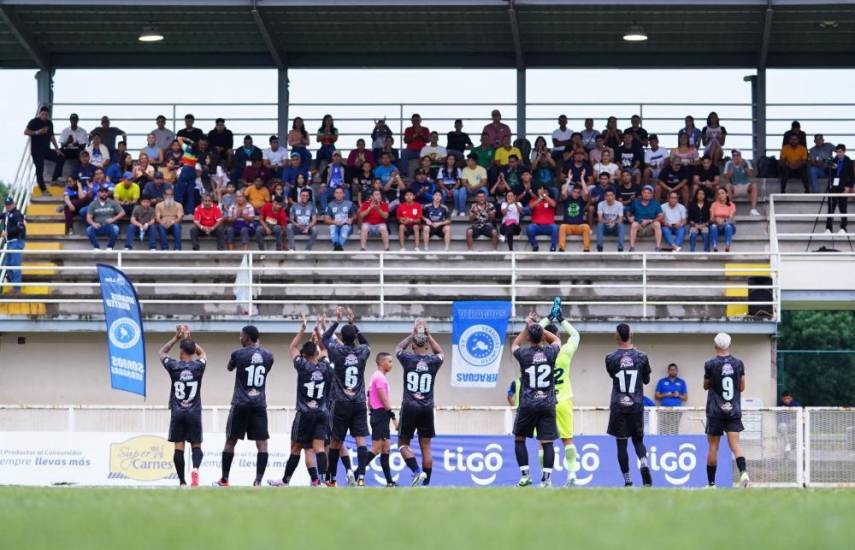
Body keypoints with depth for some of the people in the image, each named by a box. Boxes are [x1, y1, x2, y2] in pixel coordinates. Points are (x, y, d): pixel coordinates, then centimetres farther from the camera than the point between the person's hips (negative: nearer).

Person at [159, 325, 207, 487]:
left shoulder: (174, 366, -4)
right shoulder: (198, 366, -2)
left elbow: (162, 352, 17)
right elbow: (202, 353, 23)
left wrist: (177, 338, 18)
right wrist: (188, 339, 23)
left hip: (177, 413, 0)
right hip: (194, 413, 1)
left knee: (179, 448, 2)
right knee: (196, 446, 7)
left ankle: (182, 482, -1)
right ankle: (195, 469, -23)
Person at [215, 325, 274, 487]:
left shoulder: (238, 353, -6)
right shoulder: (268, 356, 4)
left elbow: (229, 368, 16)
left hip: (240, 405, -2)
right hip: (259, 405, 2)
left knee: (231, 441, 9)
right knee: (262, 442, -1)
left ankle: (224, 479, 14)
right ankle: (258, 480, -13)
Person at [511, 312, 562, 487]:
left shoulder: (524, 354, -5)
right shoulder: (550, 353, -2)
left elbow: (514, 345, 21)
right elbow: (556, 340, 23)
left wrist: (527, 327, 23)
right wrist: (537, 327, 20)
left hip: (527, 405, -1)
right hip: (548, 404, 1)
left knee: (519, 439, 15)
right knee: (547, 442, 0)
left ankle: (525, 475, 10)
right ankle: (547, 478, -7)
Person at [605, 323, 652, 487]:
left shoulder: (611, 358, -6)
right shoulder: (641, 356, -3)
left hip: (618, 406, -1)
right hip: (636, 405, 1)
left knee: (621, 443, 4)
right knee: (638, 440, 14)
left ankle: (627, 481, 3)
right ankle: (643, 463, -15)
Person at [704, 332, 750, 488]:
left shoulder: (710, 364, -8)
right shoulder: (738, 364, 1)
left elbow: (706, 386, 6)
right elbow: (742, 387, 9)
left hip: (715, 411, -2)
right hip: (734, 411, 2)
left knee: (713, 447, 6)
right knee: (735, 444, -3)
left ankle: (711, 482, 10)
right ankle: (743, 471, -28)